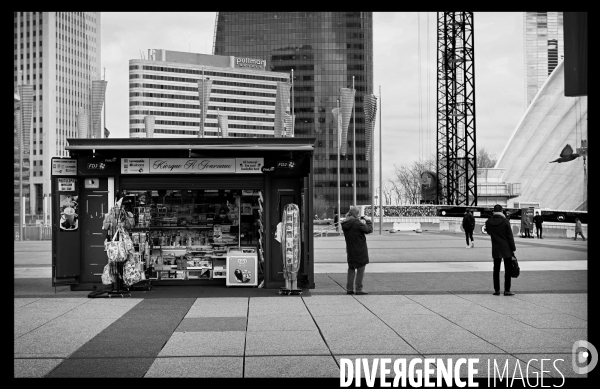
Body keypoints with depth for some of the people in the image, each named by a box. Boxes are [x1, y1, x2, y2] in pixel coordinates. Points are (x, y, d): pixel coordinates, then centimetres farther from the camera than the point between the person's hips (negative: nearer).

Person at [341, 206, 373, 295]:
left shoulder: (344, 224, 3)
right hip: (360, 250, -7)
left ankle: (349, 289, 15)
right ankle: (358, 289, 3)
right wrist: (368, 221, 4)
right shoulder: (357, 223, -19)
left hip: (350, 250, 7)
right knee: (360, 269, 3)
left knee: (351, 269, 15)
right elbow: (369, 230, -12)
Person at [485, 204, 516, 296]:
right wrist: (513, 249, -3)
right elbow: (510, 236, -9)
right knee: (507, 270, 5)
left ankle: (497, 290, 11)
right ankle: (507, 290, 4)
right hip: (506, 250, -3)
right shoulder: (505, 221, -12)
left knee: (496, 270, 10)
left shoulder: (488, 222, -2)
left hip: (495, 250, 3)